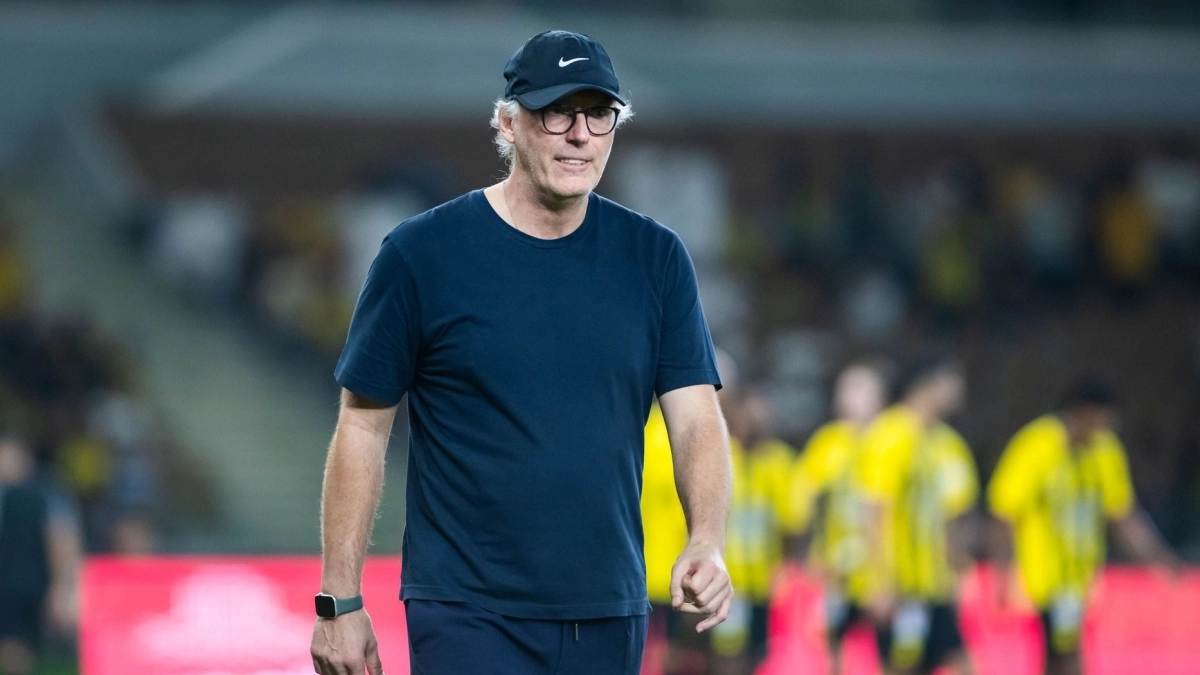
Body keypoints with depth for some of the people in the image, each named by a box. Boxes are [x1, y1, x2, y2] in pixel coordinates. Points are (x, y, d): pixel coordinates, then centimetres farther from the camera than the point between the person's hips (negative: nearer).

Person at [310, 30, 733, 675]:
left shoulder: (654, 258, 6)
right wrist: (339, 602, -4)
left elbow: (696, 416, 1)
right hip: (467, 615, -4)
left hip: (608, 618, 4)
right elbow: (362, 427, -1)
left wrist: (706, 547, -18)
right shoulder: (421, 253, -3)